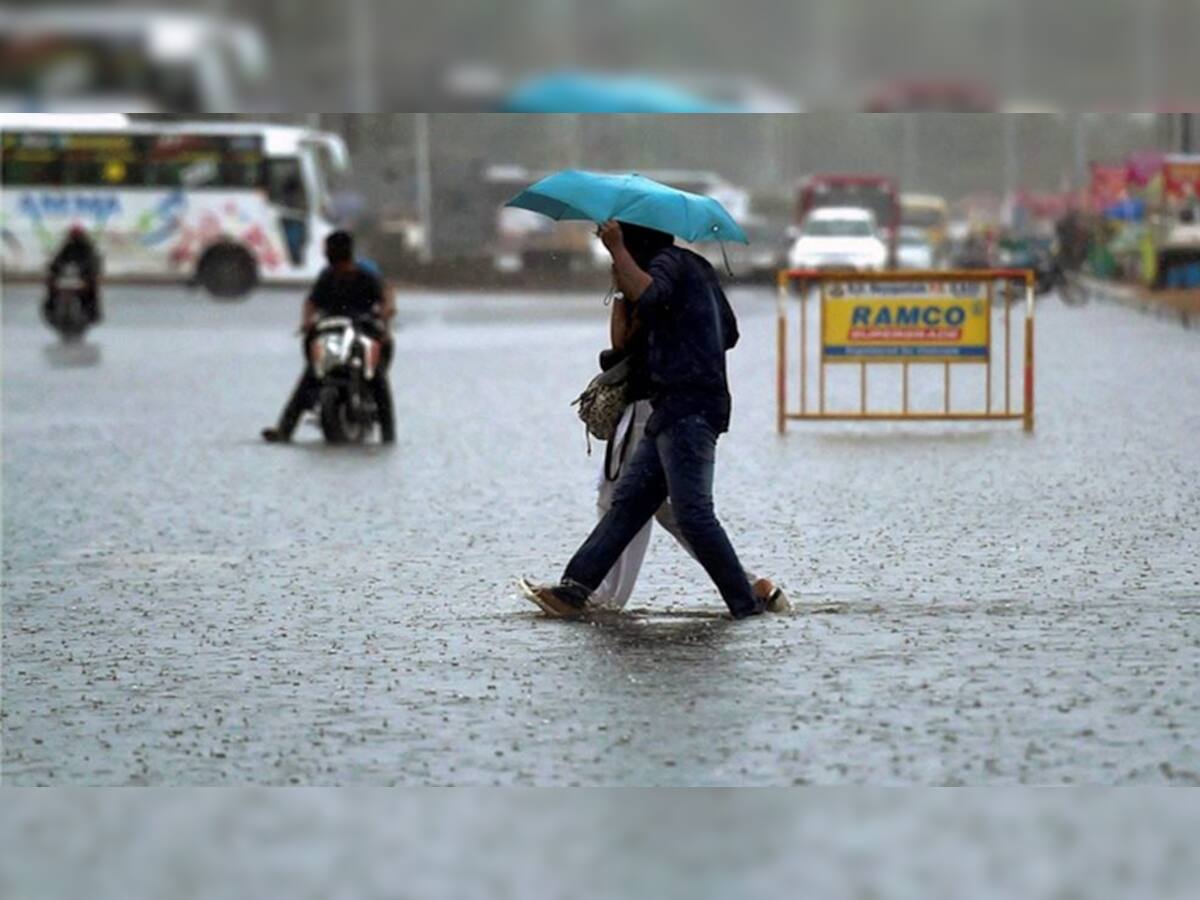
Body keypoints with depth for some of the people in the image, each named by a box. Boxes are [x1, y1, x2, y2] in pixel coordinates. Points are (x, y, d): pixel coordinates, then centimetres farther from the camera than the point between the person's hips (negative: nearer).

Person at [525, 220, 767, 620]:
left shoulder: (669, 261, -6)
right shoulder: (696, 267, 23)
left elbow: (647, 295, -29)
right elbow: (729, 334, 29)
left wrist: (617, 249, -19)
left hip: (688, 410, -10)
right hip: (672, 411, 10)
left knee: (693, 513, -12)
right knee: (628, 500, 6)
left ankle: (746, 602, -9)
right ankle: (575, 588, 4)